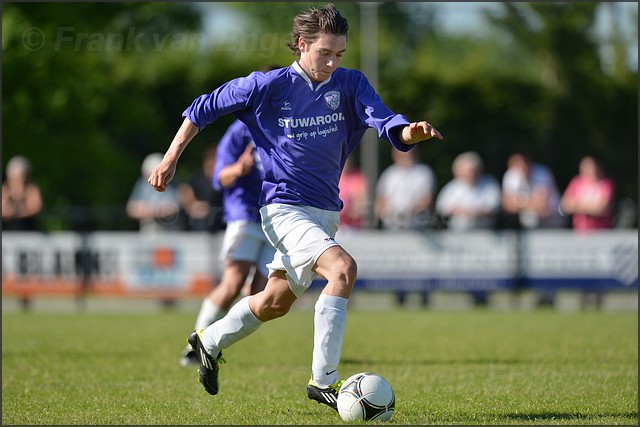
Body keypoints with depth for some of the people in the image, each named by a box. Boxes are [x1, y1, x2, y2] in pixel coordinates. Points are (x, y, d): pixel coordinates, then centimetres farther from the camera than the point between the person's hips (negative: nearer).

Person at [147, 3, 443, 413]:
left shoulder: (351, 84, -2)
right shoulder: (269, 86, -9)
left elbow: (385, 122, -18)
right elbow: (205, 108, 2)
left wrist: (411, 132, -40)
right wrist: (171, 158, 1)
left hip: (326, 212, 6)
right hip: (284, 207, -6)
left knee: (276, 302, 20)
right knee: (343, 268, -28)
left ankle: (210, 341, 45)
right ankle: (324, 379, -24)